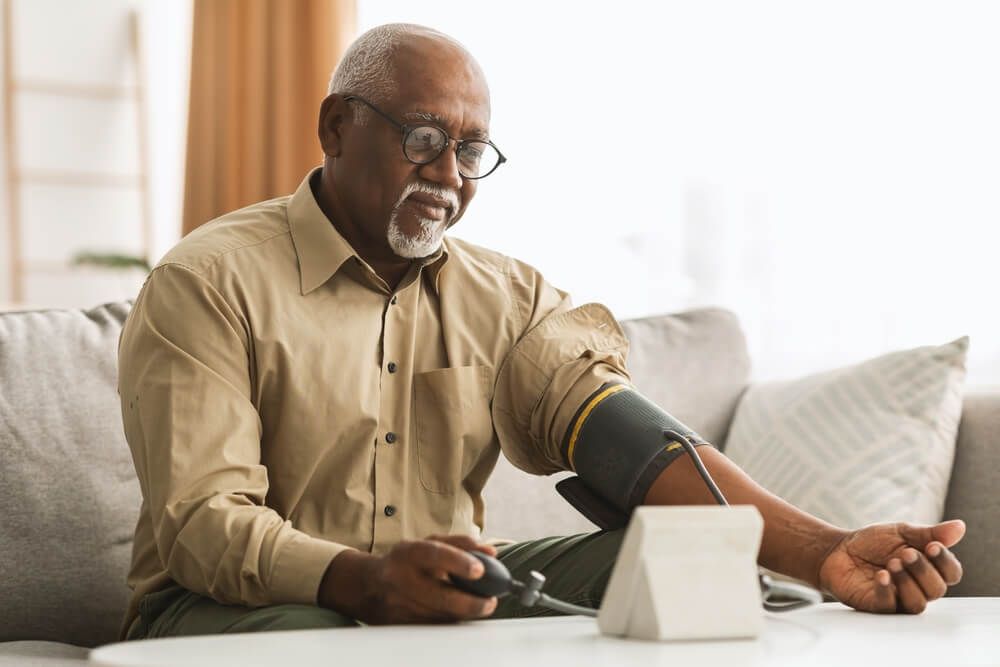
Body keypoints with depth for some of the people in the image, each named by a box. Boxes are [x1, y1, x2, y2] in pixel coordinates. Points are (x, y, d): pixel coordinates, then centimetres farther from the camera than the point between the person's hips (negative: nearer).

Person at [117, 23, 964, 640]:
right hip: (239, 603, -4)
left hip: (443, 596, 4)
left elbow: (627, 437, -7)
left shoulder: (510, 298, 9)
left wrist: (825, 554, -24)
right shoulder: (210, 283, -6)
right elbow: (202, 523, -17)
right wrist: (365, 582, -39)